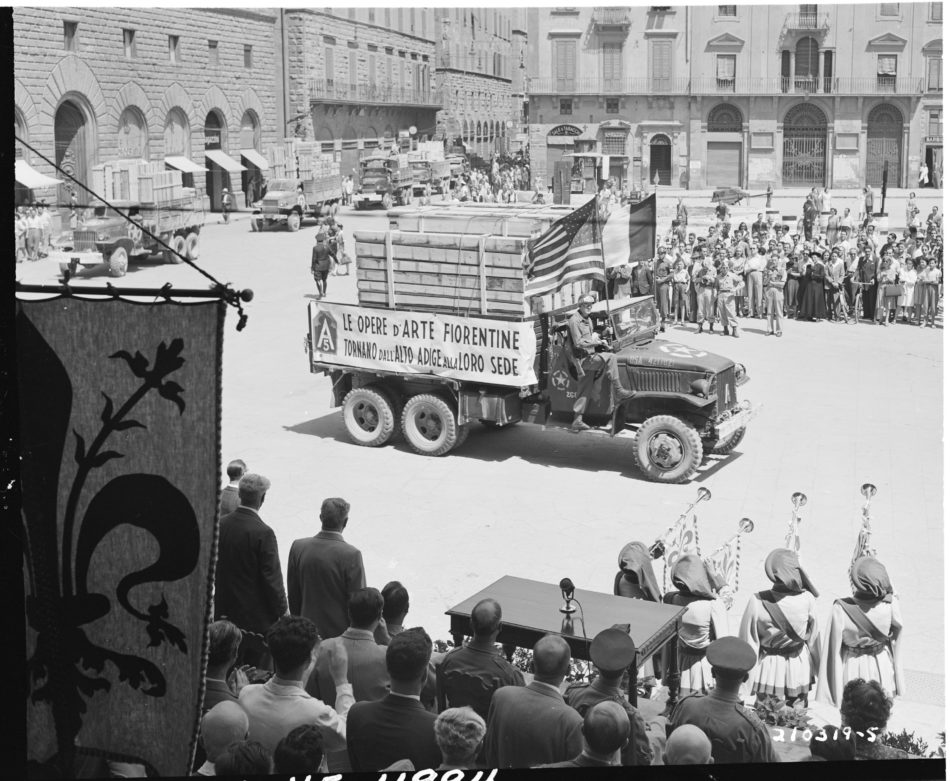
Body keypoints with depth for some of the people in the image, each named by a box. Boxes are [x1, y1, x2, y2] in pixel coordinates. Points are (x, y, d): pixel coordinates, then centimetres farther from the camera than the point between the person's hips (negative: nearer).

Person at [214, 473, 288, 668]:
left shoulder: (221, 525, -1)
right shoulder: (263, 533, -20)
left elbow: (213, 568, 9)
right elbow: (272, 577, -16)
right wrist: (282, 610, -4)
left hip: (225, 613, 6)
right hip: (256, 617, -6)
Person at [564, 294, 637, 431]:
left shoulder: (587, 319, 17)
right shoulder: (574, 320, -13)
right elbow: (578, 343, -20)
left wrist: (596, 337, 8)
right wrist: (596, 342, -17)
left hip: (589, 358, 9)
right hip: (582, 359, -9)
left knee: (585, 392, 7)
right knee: (610, 358, -25)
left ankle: (577, 420, 9)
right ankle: (618, 391, -23)